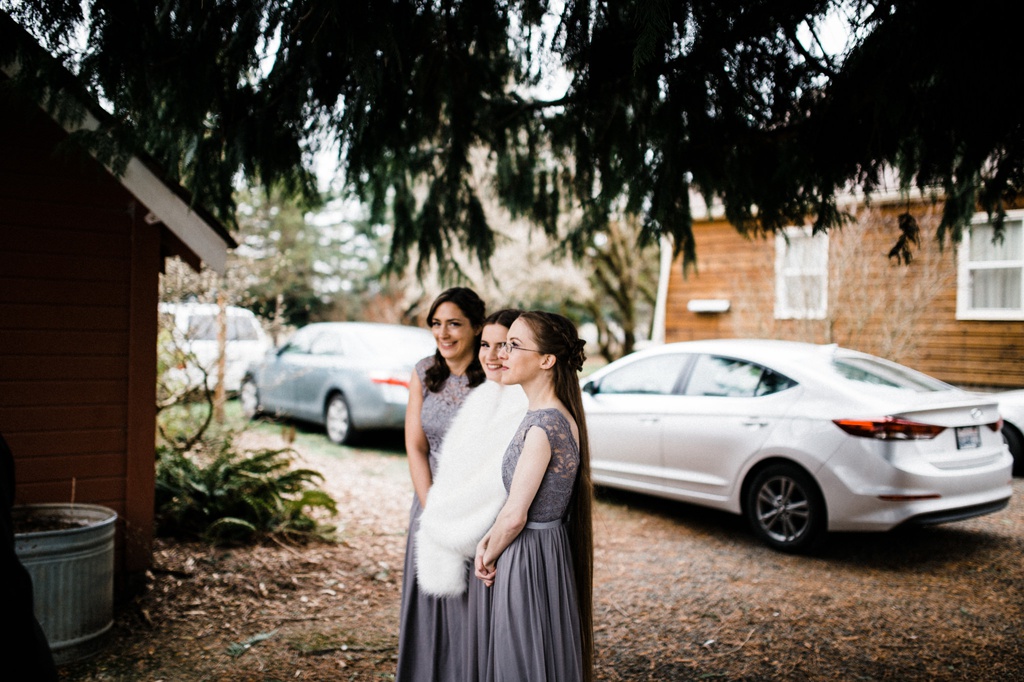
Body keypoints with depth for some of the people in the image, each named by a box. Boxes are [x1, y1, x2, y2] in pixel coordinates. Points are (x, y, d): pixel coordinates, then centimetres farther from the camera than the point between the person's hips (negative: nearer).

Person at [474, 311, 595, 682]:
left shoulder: (543, 425, -24)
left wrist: (489, 555, -4)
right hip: (546, 549, 9)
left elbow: (515, 516, -21)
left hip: (529, 558, -9)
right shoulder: (556, 416, 6)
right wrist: (489, 541, 3)